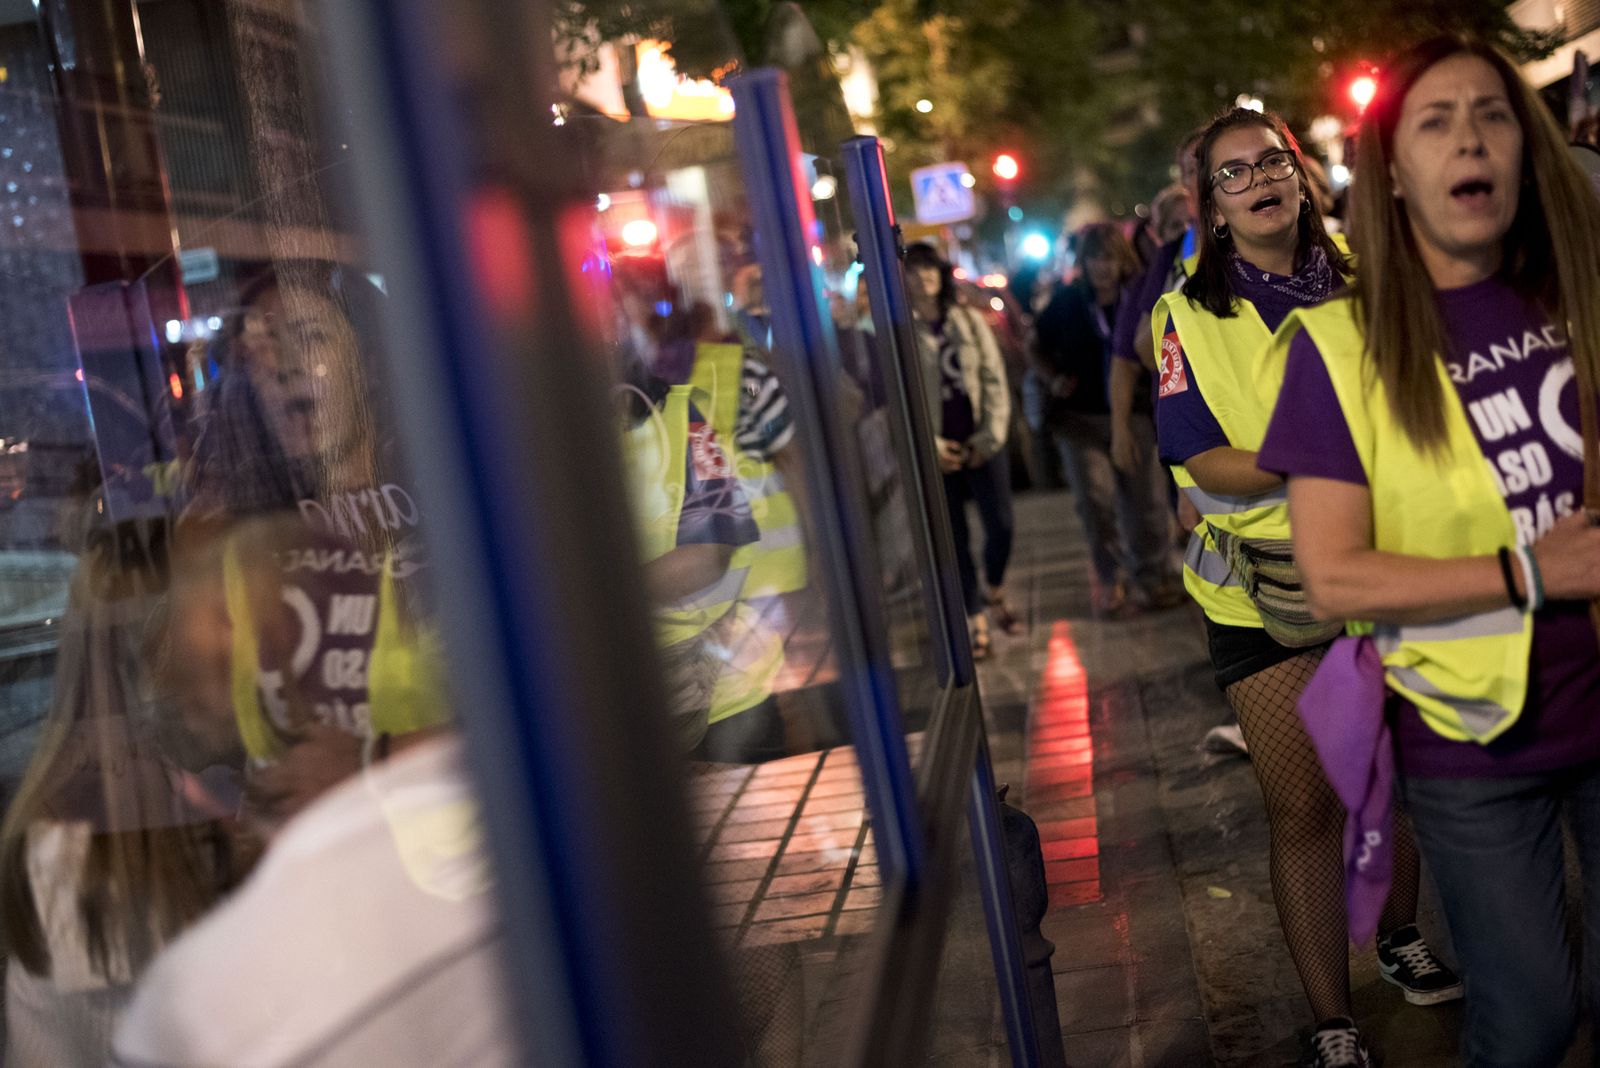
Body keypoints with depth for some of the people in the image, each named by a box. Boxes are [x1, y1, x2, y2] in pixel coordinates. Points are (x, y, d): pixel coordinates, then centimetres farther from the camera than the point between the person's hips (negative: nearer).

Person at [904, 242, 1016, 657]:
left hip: (982, 445, 2)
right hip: (936, 451, -2)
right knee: (955, 539, 2)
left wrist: (990, 436, -6)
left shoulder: (970, 322, 8)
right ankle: (976, 621, 13)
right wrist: (930, 446, -12)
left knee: (1002, 526, -1)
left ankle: (996, 594, 27)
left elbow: (995, 380, 5)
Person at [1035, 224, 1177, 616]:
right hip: (1079, 417, 0)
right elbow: (1041, 347, 10)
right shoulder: (1066, 301, -3)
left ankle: (1152, 575, 21)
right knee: (1095, 498, -4)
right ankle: (1109, 579, 12)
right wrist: (1053, 380, -7)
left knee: (1144, 498, 5)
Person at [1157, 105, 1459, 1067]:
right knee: (1304, 806, 2)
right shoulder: (1191, 314, -5)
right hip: (1268, 586, -3)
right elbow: (1205, 463, -13)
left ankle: (1401, 934, 43)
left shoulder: (1359, 282, 4)